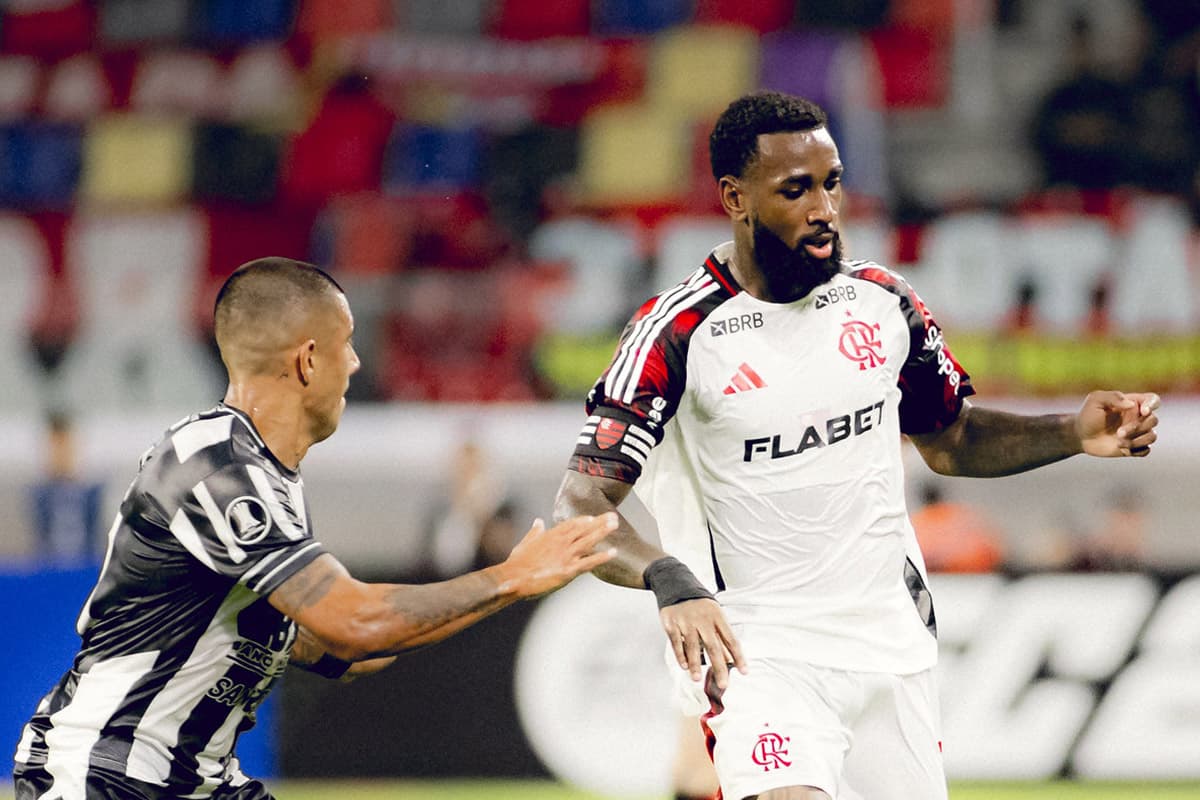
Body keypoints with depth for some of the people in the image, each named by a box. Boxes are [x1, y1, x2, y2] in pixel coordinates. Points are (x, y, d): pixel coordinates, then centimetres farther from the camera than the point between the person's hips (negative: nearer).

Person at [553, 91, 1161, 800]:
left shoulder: (882, 302, 4)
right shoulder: (680, 334, -11)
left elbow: (950, 440, 20)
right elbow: (580, 508, -14)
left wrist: (1074, 435, 3)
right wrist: (669, 581, -32)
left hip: (892, 640, 6)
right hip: (761, 653, -6)